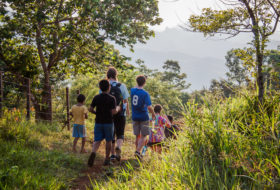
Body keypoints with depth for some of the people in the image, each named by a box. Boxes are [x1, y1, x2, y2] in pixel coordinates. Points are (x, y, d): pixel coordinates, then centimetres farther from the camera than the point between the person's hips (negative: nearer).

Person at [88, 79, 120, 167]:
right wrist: (118, 108, 5)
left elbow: (91, 109, 1)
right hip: (108, 123, -2)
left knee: (97, 140, 2)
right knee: (108, 141, 11)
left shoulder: (96, 98, 0)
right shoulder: (112, 99, -10)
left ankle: (93, 152, -27)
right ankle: (107, 159, 16)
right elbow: (113, 112, -15)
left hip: (98, 122, 2)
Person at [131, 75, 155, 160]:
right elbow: (149, 107, -19)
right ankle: (138, 151, -12)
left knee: (137, 136, 15)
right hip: (144, 117, -5)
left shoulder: (132, 90, -1)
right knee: (144, 136, 3)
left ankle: (138, 151, 20)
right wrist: (153, 114, -3)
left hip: (135, 117, 5)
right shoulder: (145, 94, -16)